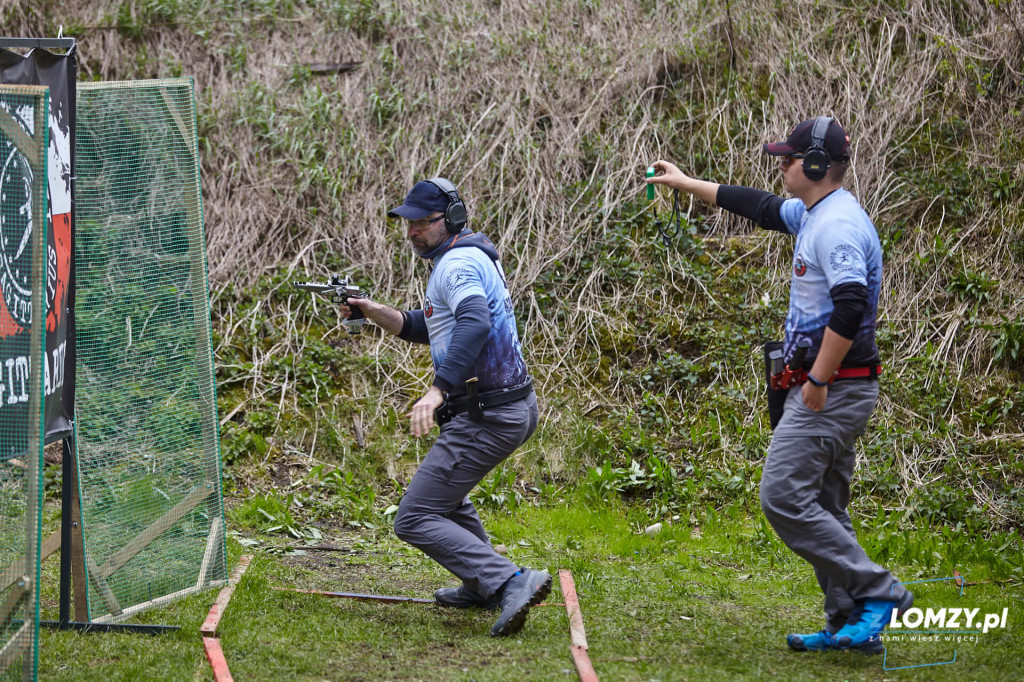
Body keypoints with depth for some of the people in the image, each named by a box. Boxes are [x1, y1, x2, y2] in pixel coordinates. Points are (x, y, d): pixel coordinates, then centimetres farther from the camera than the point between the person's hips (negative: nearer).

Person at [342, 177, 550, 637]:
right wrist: (376, 312, 13)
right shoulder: (470, 257, 18)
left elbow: (474, 324, -34)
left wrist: (438, 390, -42)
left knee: (416, 520, -10)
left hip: (486, 418, -11)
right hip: (517, 408, 11)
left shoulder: (458, 263, -15)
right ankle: (482, 585, 37)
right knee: (444, 487, 34)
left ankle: (511, 583, -24)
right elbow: (426, 329, 27)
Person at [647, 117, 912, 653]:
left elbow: (850, 307, -27)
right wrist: (686, 184, 35)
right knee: (821, 510, 11)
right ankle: (851, 626, 12)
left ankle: (878, 593, -12)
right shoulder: (813, 214, 15)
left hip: (835, 388, -11)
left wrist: (818, 380, -24)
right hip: (826, 387, 11)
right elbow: (759, 207, 31)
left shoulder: (838, 225, -18)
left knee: (784, 497, -14)